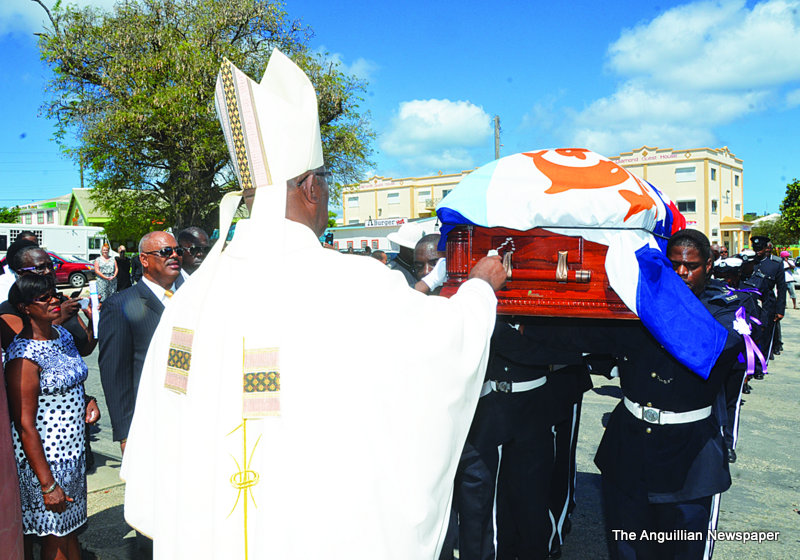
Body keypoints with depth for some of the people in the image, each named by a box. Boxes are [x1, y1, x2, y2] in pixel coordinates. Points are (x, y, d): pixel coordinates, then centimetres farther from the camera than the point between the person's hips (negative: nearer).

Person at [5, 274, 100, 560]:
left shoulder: (62, 334, 4)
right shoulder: (24, 356, -21)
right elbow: (25, 425, -20)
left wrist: (88, 401, -2)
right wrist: (47, 485, -19)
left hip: (73, 449, 7)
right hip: (45, 458, -7)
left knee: (70, 527, 20)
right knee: (55, 536, 9)